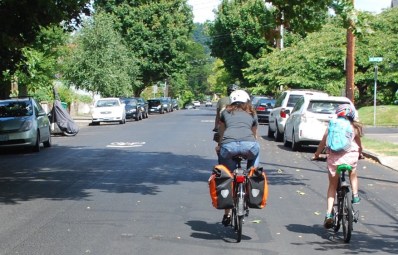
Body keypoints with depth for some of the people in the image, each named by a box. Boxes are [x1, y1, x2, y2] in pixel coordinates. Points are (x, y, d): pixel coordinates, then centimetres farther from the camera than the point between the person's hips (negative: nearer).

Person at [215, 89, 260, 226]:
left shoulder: (225, 112, 31)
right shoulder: (252, 114, 32)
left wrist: (219, 146, 56)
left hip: (229, 145, 0)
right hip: (249, 145, 0)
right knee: (254, 157, 36)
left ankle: (226, 214, 17)